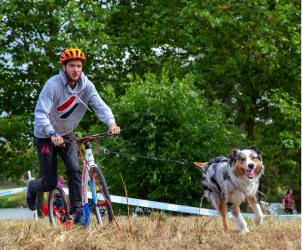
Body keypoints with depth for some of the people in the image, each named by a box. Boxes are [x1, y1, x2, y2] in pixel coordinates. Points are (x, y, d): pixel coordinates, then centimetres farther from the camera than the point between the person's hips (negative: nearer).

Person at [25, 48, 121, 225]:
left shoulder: (86, 86, -11)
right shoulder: (53, 85, -25)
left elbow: (100, 105, -19)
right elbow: (41, 113, -32)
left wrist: (111, 123, -40)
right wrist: (52, 133, -49)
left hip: (67, 134, 4)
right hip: (46, 136, -4)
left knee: (75, 170, -18)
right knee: (51, 183, -3)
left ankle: (78, 212, -6)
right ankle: (32, 187, 33)